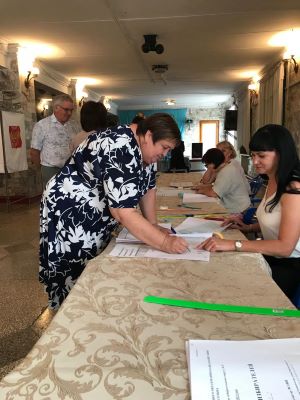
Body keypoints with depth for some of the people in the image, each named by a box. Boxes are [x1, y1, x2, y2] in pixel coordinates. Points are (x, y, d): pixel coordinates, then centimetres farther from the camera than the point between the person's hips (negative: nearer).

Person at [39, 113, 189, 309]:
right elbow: (123, 211, -35)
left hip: (98, 219, 9)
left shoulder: (143, 147, -1)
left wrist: (153, 225, 0)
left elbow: (147, 187, 9)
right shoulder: (121, 151, -30)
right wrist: (164, 242, -34)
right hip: (69, 215, -9)